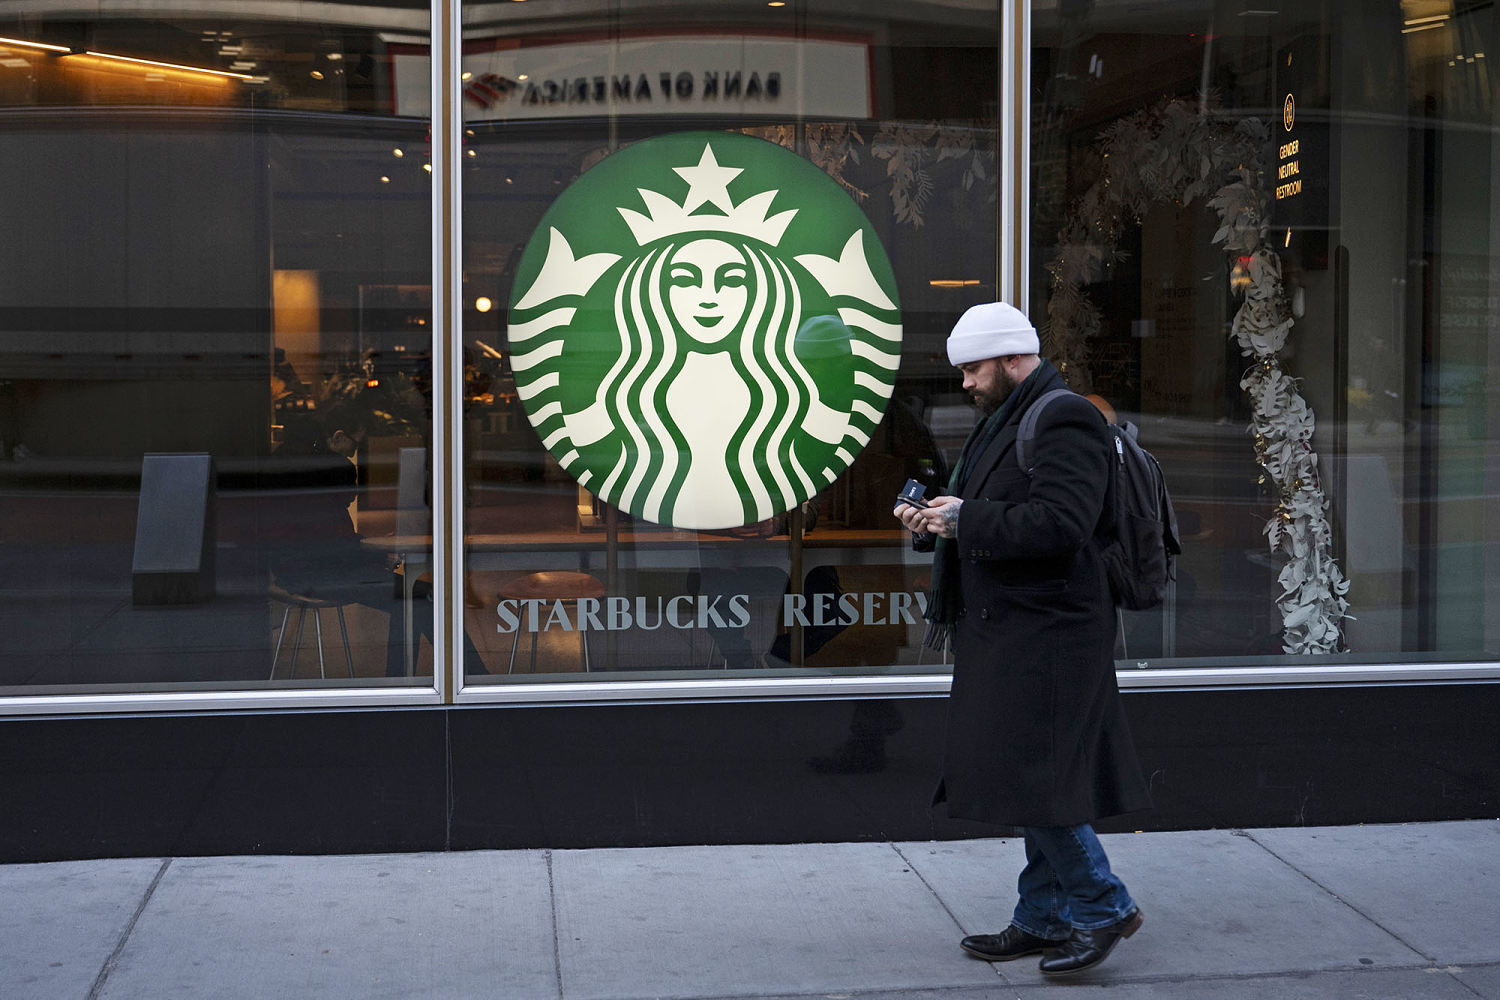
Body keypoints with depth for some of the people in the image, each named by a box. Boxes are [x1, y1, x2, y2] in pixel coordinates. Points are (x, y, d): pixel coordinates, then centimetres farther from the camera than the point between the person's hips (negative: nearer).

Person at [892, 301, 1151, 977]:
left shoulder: (1064, 419, -13)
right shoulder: (1005, 419, 18)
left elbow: (1058, 523, -24)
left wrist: (967, 517, -19)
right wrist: (936, 524, 7)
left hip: (1045, 634, -10)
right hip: (1009, 632, 10)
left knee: (1028, 774, -9)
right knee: (1034, 778, 14)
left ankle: (1102, 906, 5)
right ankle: (1044, 920, 22)